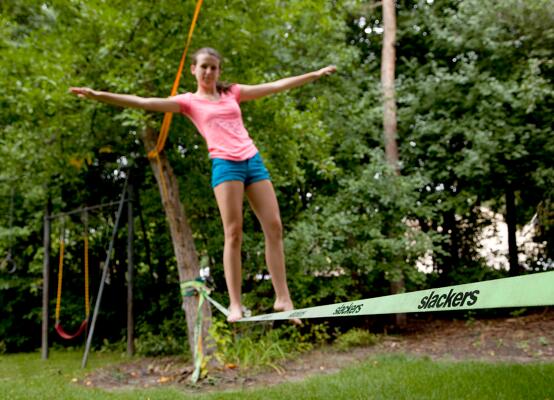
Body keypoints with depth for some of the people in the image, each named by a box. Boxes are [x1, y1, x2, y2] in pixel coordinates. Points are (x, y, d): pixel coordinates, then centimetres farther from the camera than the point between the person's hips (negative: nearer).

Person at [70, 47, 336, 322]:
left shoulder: (233, 92, 20)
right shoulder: (189, 101, 9)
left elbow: (276, 86, 21)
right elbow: (144, 103, 0)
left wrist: (316, 74, 21)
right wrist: (98, 95, -9)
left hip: (253, 160, 4)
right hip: (225, 164, -4)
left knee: (274, 227, -2)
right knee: (233, 233, -10)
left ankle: (283, 298, 3)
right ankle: (235, 304, -5)